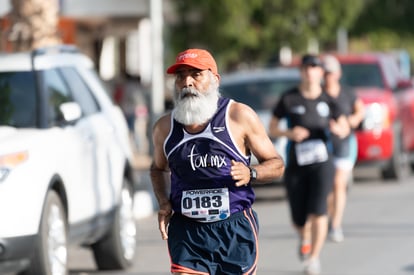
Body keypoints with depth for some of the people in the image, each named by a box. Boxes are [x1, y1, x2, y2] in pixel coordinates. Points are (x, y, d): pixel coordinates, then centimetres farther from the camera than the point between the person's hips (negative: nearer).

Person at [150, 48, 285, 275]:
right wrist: (163, 203, 7)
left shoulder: (240, 116, -3)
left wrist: (250, 174, -18)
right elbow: (158, 168, 26)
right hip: (186, 232, 1)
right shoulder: (165, 127, 5)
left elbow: (276, 165, 3)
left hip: (236, 230, -1)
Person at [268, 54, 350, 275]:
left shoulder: (328, 100, 3)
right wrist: (289, 133, -17)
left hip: (321, 163, 0)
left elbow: (345, 128, 10)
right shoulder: (288, 99, -1)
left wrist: (338, 129, -14)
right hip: (295, 165, 0)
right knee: (299, 220, 6)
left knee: (318, 211, -18)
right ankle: (305, 238, 43)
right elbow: (271, 129, 3)